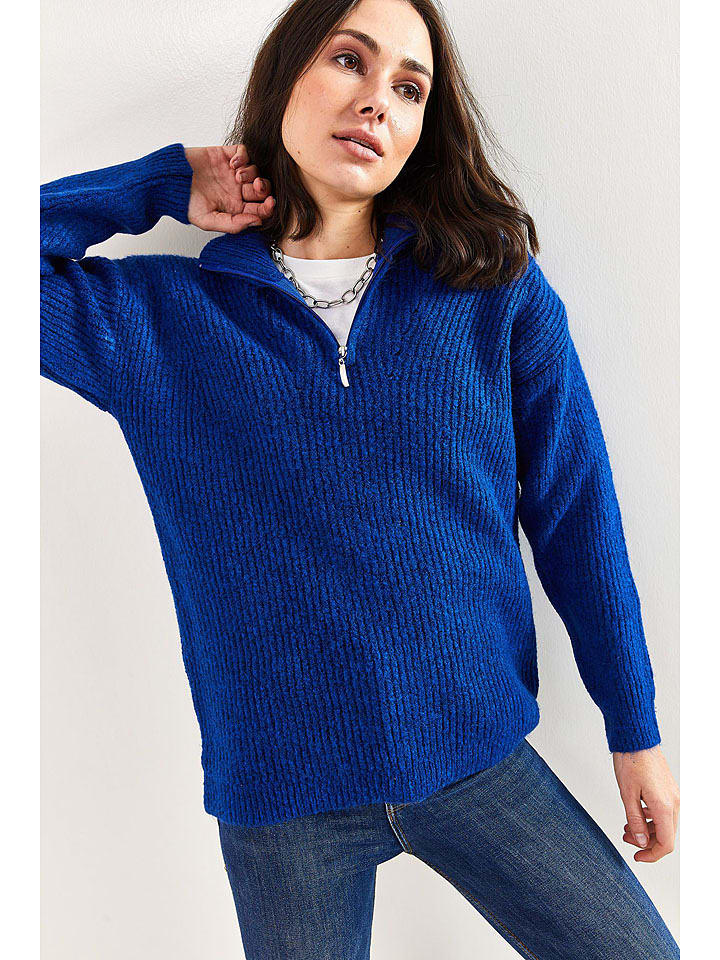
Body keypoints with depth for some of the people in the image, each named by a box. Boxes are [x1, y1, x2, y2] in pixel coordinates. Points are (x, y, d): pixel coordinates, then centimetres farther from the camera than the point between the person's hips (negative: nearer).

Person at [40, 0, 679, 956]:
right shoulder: (158, 314, -3)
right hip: (277, 799, 0)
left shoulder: (499, 292, -3)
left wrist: (636, 732, 4)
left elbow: (576, 516, 0)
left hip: (479, 760, 1)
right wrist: (165, 184, -5)